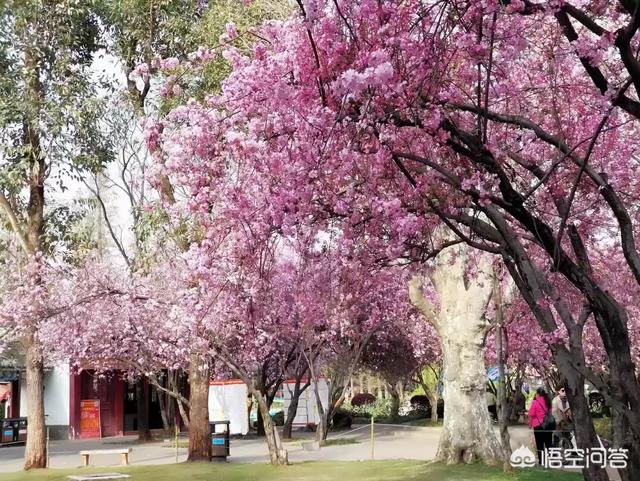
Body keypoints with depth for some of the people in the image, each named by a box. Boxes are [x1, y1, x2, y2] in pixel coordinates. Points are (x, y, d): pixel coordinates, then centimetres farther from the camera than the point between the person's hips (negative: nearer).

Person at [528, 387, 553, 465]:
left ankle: (541, 461, 5)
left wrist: (530, 424, 2)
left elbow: (531, 415, -11)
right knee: (549, 443, 12)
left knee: (540, 444, 4)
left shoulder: (535, 402, -12)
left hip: (538, 426, -5)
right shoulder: (548, 401, 5)